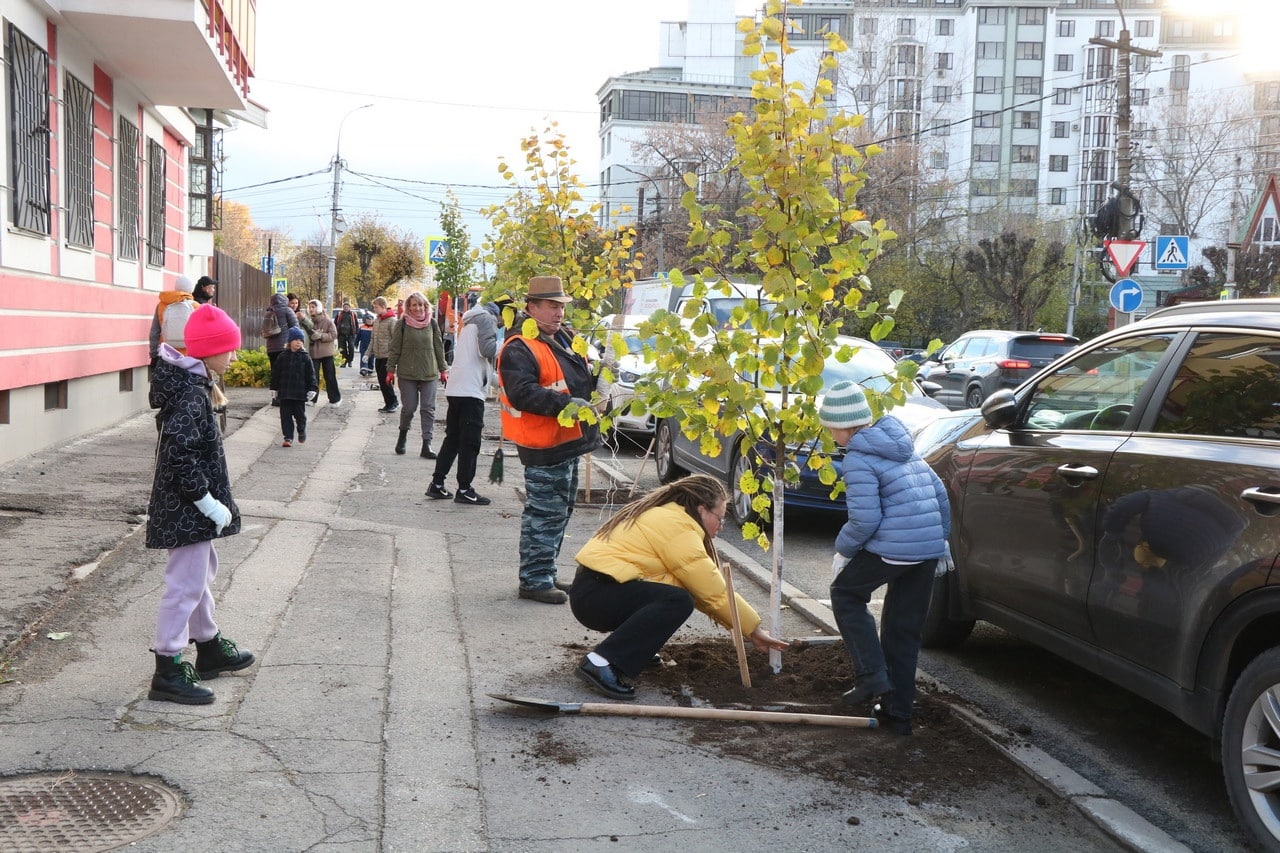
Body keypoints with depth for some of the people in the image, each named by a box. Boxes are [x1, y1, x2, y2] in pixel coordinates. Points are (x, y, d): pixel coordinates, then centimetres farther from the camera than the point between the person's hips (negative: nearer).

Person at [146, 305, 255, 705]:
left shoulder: (191, 382, 8)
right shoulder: (191, 394, -23)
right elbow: (178, 452, -29)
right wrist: (207, 501, -25)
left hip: (189, 505, 11)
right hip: (187, 507, -11)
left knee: (202, 570, 23)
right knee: (186, 584, -3)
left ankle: (209, 647, 40)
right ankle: (168, 671, 5)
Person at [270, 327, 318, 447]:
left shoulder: (305, 357, -1)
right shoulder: (283, 357, 4)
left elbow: (311, 374, 0)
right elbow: (275, 373, 8)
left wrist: (312, 389, -6)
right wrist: (274, 388, 6)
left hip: (300, 392, -2)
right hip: (285, 392, 2)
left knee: (300, 414, 6)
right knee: (285, 415, 2)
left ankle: (302, 431, 32)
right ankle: (288, 437, 7)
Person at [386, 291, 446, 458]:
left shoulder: (432, 324, 6)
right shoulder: (402, 324, -1)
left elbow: (439, 348, 11)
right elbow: (395, 348, 1)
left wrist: (442, 370, 10)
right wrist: (391, 370, -1)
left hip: (429, 374, 2)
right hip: (407, 374, -2)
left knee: (428, 409, -1)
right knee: (409, 407, 1)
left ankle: (427, 445, 0)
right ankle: (403, 435, 28)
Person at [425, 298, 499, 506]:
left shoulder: (470, 324, 25)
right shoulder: (485, 319, -3)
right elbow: (488, 350, -17)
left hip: (455, 389, 9)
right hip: (471, 390, -9)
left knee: (452, 439, 14)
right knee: (470, 443, -4)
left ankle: (437, 484, 15)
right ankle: (464, 490, -1)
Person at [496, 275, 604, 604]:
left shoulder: (566, 338, 13)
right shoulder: (518, 349, -16)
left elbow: (580, 379, 28)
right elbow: (522, 393, -28)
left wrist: (596, 376, 7)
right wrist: (565, 404, -33)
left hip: (568, 441, 10)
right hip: (544, 445, -10)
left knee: (560, 512, 17)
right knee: (544, 514, -6)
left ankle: (545, 574, 29)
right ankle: (534, 580, 3)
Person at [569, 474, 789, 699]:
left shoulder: (664, 515, 17)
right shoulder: (677, 526, -13)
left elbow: (706, 586, 16)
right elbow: (716, 592, -13)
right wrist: (753, 629, -4)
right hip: (594, 594, -11)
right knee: (678, 602, -25)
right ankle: (602, 662, -27)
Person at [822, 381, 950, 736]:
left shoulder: (858, 459, -10)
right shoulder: (903, 447, 16)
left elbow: (864, 520, -17)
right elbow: (940, 495, 19)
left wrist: (843, 550, -1)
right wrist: (941, 539, 27)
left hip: (892, 548, -8)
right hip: (929, 548, 8)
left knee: (845, 593, 16)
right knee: (904, 629, 15)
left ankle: (872, 675, 4)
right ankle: (898, 713, 19)